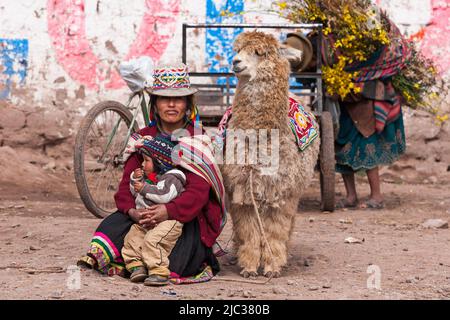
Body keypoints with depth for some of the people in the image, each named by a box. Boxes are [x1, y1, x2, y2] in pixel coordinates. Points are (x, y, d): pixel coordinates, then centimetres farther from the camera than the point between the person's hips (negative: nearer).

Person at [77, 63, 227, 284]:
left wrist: (168, 211, -37)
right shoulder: (143, 138, 11)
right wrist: (133, 211, -24)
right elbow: (127, 183, 2)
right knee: (112, 226, -29)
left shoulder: (197, 141, -2)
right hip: (144, 213, 3)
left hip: (186, 217, -3)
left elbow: (198, 191, -17)